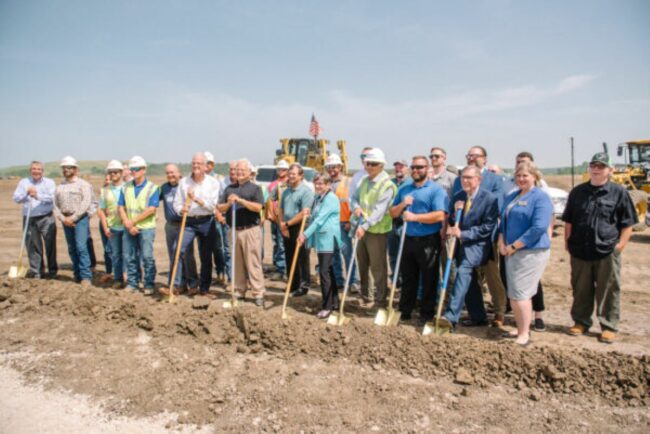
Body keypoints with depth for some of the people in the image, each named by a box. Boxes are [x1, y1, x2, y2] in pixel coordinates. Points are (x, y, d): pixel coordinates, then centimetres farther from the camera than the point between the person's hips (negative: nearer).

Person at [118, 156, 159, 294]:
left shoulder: (152, 188, -4)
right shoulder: (126, 187, 10)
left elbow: (151, 209, -12)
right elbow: (121, 207, 6)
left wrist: (133, 221, -13)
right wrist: (128, 225, -7)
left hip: (146, 228, -4)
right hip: (130, 229, 4)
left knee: (147, 257, -6)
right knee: (131, 258, 9)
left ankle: (149, 285, 3)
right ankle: (132, 283, 19)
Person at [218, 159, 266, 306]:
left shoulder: (255, 188, 2)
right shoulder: (229, 188, 15)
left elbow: (258, 207, -14)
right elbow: (220, 208, 8)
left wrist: (240, 200, -21)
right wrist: (228, 204, -12)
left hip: (250, 230, -5)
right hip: (234, 230, 5)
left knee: (253, 263, -5)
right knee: (237, 262, 10)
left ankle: (258, 293, -2)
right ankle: (239, 291, 21)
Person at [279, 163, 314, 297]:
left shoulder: (306, 191, -9)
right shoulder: (286, 192, 15)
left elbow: (304, 213, -17)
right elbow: (281, 210, 19)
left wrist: (287, 223, -11)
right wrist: (282, 225, 1)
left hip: (300, 228, -7)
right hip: (286, 230, 7)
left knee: (301, 259, 0)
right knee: (290, 258, 12)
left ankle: (303, 286, 9)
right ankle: (293, 285, 23)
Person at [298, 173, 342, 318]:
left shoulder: (331, 198, -13)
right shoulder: (317, 198, 14)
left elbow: (320, 219, -20)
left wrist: (306, 234, -23)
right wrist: (309, 214, 3)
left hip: (328, 238, -9)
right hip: (319, 238, 9)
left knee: (324, 271, -10)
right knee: (328, 270, 15)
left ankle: (327, 306, -3)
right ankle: (334, 302, 26)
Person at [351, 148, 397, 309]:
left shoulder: (387, 185, -15)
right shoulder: (364, 181, 11)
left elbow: (379, 209, -24)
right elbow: (355, 197, 18)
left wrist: (365, 226, -33)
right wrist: (356, 207, -5)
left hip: (377, 231, -8)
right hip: (363, 229, 8)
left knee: (378, 267, 0)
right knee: (362, 264, 17)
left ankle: (380, 300, 14)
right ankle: (366, 296, 34)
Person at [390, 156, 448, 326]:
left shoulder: (436, 190, -6)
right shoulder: (404, 190, 14)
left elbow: (440, 216, -18)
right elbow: (393, 213, 15)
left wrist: (415, 217, -18)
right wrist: (402, 205, -6)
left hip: (429, 241, -5)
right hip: (408, 240, 5)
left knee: (429, 280, 5)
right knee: (408, 278, 14)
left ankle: (427, 314, 16)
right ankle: (404, 311, 25)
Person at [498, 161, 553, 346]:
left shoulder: (540, 198, -10)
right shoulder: (512, 196, 15)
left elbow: (539, 228, -19)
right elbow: (503, 221, 17)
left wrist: (513, 246, -17)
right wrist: (502, 242, 0)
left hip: (531, 251, -8)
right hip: (511, 252, 8)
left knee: (520, 294, -6)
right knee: (514, 294, 12)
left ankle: (524, 335, 5)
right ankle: (521, 329, 25)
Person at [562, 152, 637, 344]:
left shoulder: (619, 192, 0)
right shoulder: (577, 192, 9)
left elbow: (627, 223, 1)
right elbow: (568, 220, 15)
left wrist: (620, 244, -6)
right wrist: (567, 240, 7)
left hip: (608, 252, -3)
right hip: (579, 251, 3)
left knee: (609, 290, 5)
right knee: (581, 289, 12)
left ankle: (609, 327, 18)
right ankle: (581, 322, 26)